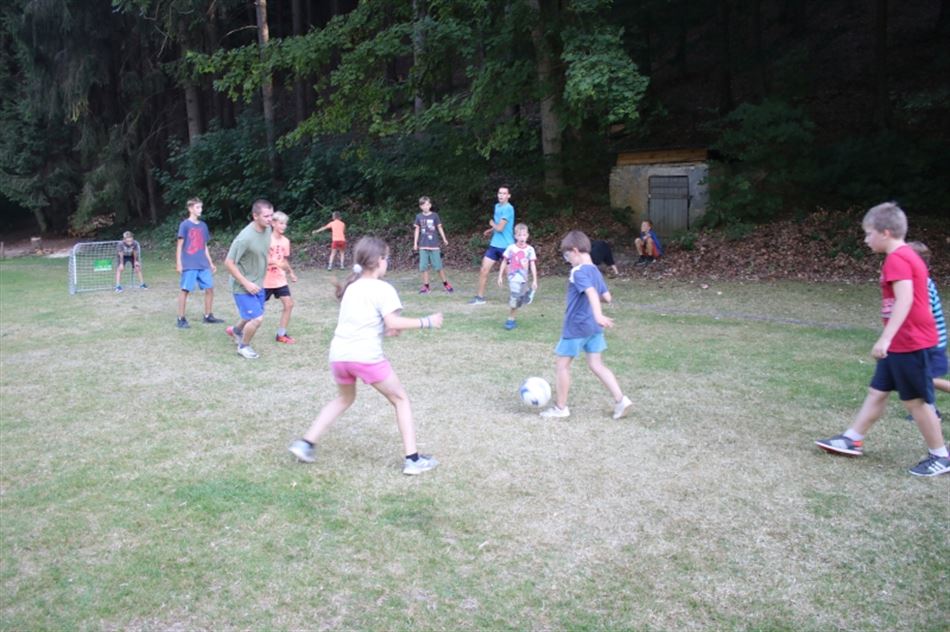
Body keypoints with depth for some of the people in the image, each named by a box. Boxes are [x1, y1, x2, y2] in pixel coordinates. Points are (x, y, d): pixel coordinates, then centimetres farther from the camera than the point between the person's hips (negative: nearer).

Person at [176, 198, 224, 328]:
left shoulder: (203, 225, 13)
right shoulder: (185, 225, -4)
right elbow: (179, 245, -5)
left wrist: (211, 263, 17)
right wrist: (178, 264, -11)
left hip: (203, 265, 6)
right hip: (189, 265, -6)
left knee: (210, 288, 5)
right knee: (185, 290, -3)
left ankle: (208, 316, 16)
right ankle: (181, 319, 4)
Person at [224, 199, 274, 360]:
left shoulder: (267, 229, -6)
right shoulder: (245, 238, -29)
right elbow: (228, 263, -23)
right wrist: (246, 283, -23)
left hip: (258, 284, 8)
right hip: (243, 286, -8)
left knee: (253, 316, 22)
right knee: (257, 318, -10)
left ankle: (235, 330, 53)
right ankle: (244, 346, 18)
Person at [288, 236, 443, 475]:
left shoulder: (351, 287, 17)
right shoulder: (382, 288, -5)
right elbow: (393, 322, -16)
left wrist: (384, 329, 19)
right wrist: (426, 322, -9)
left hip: (339, 354, 6)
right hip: (366, 356, -6)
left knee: (344, 398, 31)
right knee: (401, 400, 11)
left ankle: (306, 443, 25)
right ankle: (412, 459, 6)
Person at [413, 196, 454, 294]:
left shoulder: (434, 215, -2)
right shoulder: (419, 216, 3)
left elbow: (439, 228, 3)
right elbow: (417, 230, 9)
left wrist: (444, 239, -4)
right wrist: (415, 243, 7)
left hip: (434, 245, -2)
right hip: (423, 246, 2)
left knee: (438, 266, -2)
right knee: (424, 267, 0)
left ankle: (446, 284, 13)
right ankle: (425, 286, 7)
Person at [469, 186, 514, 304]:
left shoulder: (508, 208, -17)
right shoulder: (497, 206, 10)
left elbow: (500, 228, -20)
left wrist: (492, 223, -2)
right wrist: (491, 230, 11)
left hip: (506, 246, -8)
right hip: (494, 245, 8)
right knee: (483, 270, 3)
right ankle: (480, 297, 12)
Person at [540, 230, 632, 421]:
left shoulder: (578, 272, -17)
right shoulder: (595, 271, 9)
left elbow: (592, 292, -34)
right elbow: (607, 297, 13)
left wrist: (598, 314, -48)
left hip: (576, 327, -8)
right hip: (593, 327, 8)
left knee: (562, 365, 6)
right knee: (596, 365, 12)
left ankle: (560, 407, 14)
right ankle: (620, 399, 3)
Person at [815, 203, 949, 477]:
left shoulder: (897, 259, -18)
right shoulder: (908, 256, 13)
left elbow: (905, 300, -30)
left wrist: (885, 339, -34)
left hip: (909, 343, -10)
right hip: (902, 343, 10)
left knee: (916, 401, 1)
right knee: (877, 392, 14)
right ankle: (852, 439, 22)